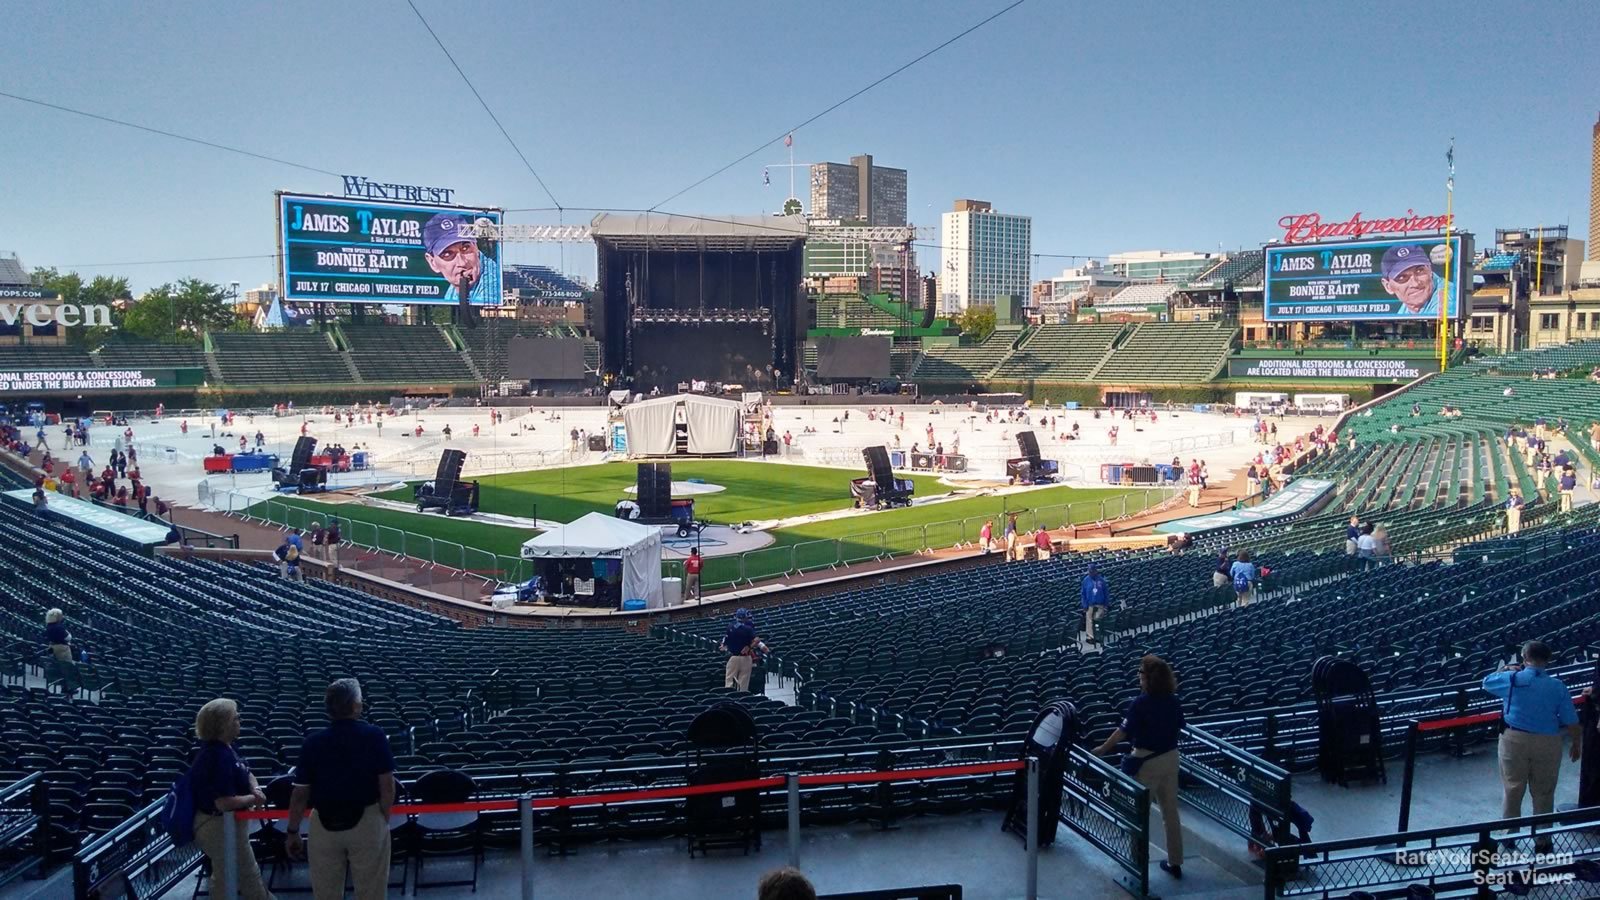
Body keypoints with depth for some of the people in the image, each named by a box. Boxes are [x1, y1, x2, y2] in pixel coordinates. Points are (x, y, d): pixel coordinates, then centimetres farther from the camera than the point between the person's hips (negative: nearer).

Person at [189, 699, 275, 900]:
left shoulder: (223, 749, 3)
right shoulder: (218, 757, -28)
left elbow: (246, 773, 15)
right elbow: (224, 803, -32)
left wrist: (256, 789, -5)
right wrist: (253, 799, -18)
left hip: (217, 824, 10)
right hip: (220, 826, -10)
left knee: (224, 877, 22)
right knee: (248, 876, 3)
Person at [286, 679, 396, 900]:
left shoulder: (312, 743, -5)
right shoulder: (374, 736, -11)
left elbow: (300, 795, -1)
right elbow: (387, 786, -10)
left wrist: (292, 832, 11)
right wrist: (384, 819, 4)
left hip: (324, 824, 2)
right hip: (366, 821, -2)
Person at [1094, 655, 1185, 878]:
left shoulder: (1141, 703, -19)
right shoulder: (1173, 701, -1)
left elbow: (1123, 731, -15)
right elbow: (1178, 728, 9)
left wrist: (1102, 749, -3)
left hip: (1147, 761, -6)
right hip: (1170, 757, 6)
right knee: (1171, 811, 15)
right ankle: (1175, 862, 24)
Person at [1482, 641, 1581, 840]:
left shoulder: (1511, 679, -8)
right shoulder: (1557, 686, -5)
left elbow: (1486, 682, 13)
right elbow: (1571, 721, -1)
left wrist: (1504, 669, 24)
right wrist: (1577, 743, 15)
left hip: (1514, 740, 0)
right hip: (1547, 743, 1)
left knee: (1512, 790, 12)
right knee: (1544, 794, 12)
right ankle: (1543, 842, 21)